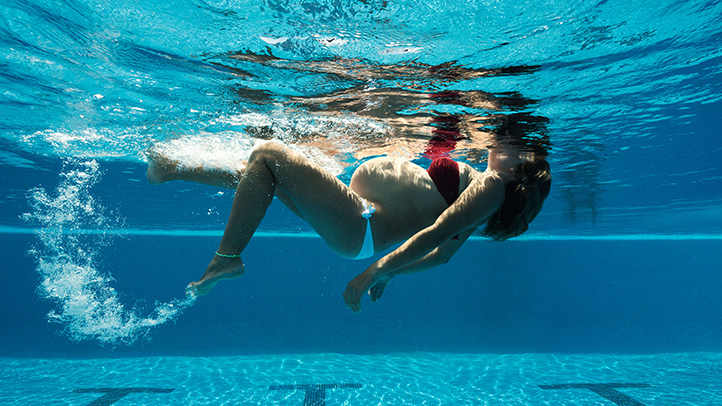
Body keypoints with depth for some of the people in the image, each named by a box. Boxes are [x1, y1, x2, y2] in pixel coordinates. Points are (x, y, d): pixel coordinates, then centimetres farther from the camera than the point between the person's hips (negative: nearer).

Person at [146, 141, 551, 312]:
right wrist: (389, 272, 24)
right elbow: (443, 253, 19)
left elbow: (434, 236, -21)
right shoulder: (480, 187, 15)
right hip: (358, 216, 10)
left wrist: (374, 271, -23)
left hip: (357, 227, -10)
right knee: (256, 173, 14)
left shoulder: (490, 187, -12)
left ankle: (226, 259, -3)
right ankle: (174, 170, 30)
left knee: (268, 155, -12)